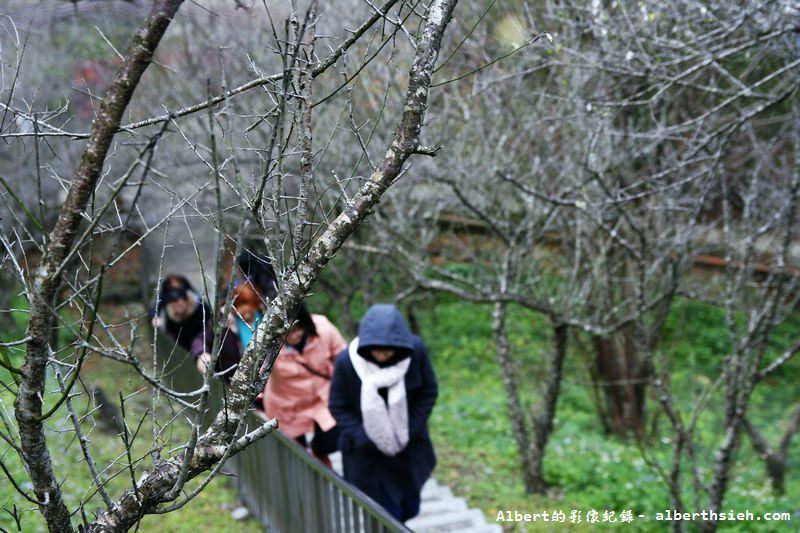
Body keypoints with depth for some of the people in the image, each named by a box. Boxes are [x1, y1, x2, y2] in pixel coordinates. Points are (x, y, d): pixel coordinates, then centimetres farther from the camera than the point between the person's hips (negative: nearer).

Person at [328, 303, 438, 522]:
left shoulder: (415, 350, -22)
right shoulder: (346, 361, -25)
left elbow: (429, 392, -6)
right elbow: (338, 407, -12)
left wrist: (411, 431, -11)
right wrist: (364, 439, -18)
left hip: (409, 449, 3)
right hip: (367, 454, -2)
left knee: (409, 510, 21)